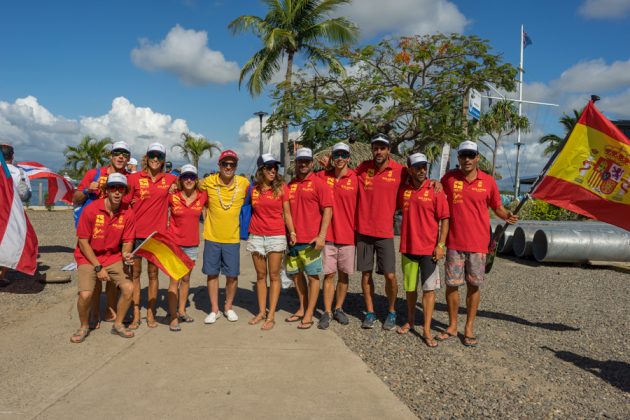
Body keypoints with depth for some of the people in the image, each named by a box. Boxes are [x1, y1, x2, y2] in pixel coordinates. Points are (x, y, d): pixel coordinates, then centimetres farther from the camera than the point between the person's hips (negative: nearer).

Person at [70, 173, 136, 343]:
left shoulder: (128, 213, -9)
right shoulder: (91, 209, -16)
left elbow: (127, 242, 0)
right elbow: (83, 242, -11)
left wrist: (126, 254, -23)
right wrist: (98, 267, -14)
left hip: (113, 257, 3)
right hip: (89, 257, -2)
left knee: (129, 288, -14)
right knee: (85, 294, -21)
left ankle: (118, 325, 10)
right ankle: (84, 327, 10)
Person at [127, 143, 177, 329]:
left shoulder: (170, 179, 5)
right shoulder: (134, 178, -1)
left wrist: (175, 189, 6)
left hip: (157, 233, 2)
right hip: (136, 231, -1)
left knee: (153, 273, 9)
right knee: (135, 272, 5)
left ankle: (150, 313, 20)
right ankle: (136, 315, 14)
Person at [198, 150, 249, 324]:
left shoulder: (244, 183, -5)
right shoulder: (208, 182, -5)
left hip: (233, 238, 0)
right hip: (212, 236, 0)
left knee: (232, 275, 5)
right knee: (212, 273, 8)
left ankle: (229, 307, 26)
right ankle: (214, 309, 22)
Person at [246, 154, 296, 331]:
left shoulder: (281, 188, -1)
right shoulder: (253, 189, 6)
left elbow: (287, 213, 1)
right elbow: (250, 210, 15)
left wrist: (292, 232, -8)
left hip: (276, 236, -3)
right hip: (256, 236, 3)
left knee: (274, 275, -1)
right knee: (260, 275, 10)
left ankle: (271, 316, 5)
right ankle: (261, 311, 20)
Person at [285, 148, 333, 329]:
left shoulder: (318, 183, -5)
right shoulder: (290, 185, 12)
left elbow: (327, 210, -9)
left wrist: (321, 236, -16)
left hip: (311, 240, -6)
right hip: (293, 239, 6)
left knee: (313, 275, 2)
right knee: (296, 273, 14)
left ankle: (309, 314, 12)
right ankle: (302, 308, 30)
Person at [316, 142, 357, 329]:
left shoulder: (356, 178, -2)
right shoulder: (322, 176, 2)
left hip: (348, 235, 0)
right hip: (328, 234, 0)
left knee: (344, 274, 10)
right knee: (329, 274, 2)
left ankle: (339, 308, 25)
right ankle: (327, 312, 12)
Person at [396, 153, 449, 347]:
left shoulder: (435, 191, -7)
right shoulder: (403, 190, 3)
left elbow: (444, 220, -6)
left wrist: (441, 245, -12)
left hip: (429, 249, -3)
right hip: (408, 247, 3)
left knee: (429, 289, 0)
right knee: (410, 287, 15)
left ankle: (427, 331, 6)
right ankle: (410, 321, 32)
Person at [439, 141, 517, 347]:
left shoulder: (488, 181, 1)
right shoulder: (449, 178, 1)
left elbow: (497, 206, 11)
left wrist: (507, 215, -9)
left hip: (478, 243, 0)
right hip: (454, 242, 0)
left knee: (473, 286, 7)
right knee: (452, 284, 5)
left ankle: (469, 328, 21)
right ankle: (452, 326, 21)